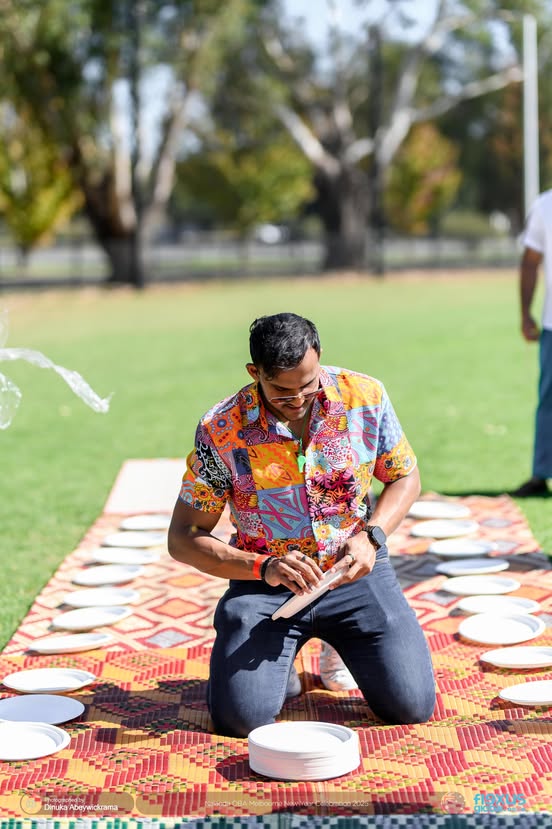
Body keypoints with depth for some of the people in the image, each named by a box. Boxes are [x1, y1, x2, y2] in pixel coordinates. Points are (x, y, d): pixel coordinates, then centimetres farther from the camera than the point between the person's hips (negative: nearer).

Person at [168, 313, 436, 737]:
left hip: (355, 572, 2)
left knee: (412, 705, -11)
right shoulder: (221, 430, -15)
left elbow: (405, 477, 7)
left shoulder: (366, 397, -10)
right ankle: (276, 653, 17)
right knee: (240, 716, -19)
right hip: (265, 582, -1)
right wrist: (263, 568, -24)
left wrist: (371, 537, -13)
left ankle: (340, 644, 22)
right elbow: (183, 538, -10)